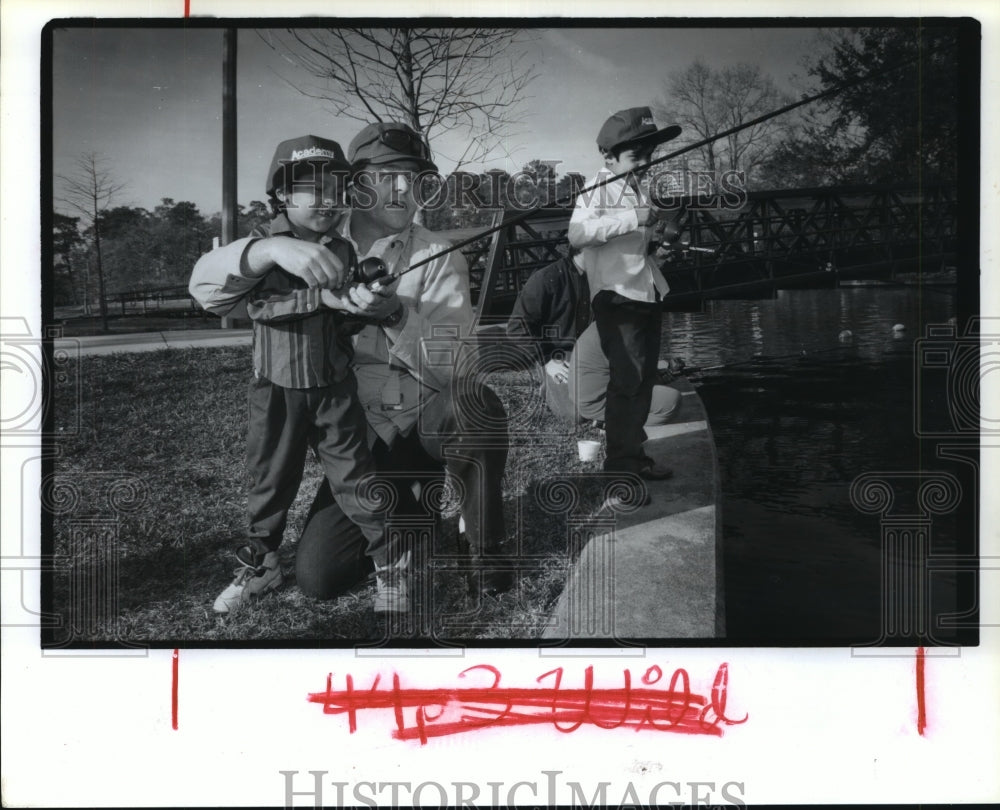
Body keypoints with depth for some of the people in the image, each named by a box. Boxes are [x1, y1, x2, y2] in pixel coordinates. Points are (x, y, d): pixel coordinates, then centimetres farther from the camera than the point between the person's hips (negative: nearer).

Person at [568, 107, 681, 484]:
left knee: (644, 379, 11)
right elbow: (576, 234, -27)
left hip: (647, 294, 8)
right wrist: (633, 217, -29)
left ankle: (633, 454, 23)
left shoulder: (640, 189, 15)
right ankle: (619, 466, -8)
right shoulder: (598, 187, -9)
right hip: (617, 294, -8)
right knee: (628, 376, -14)